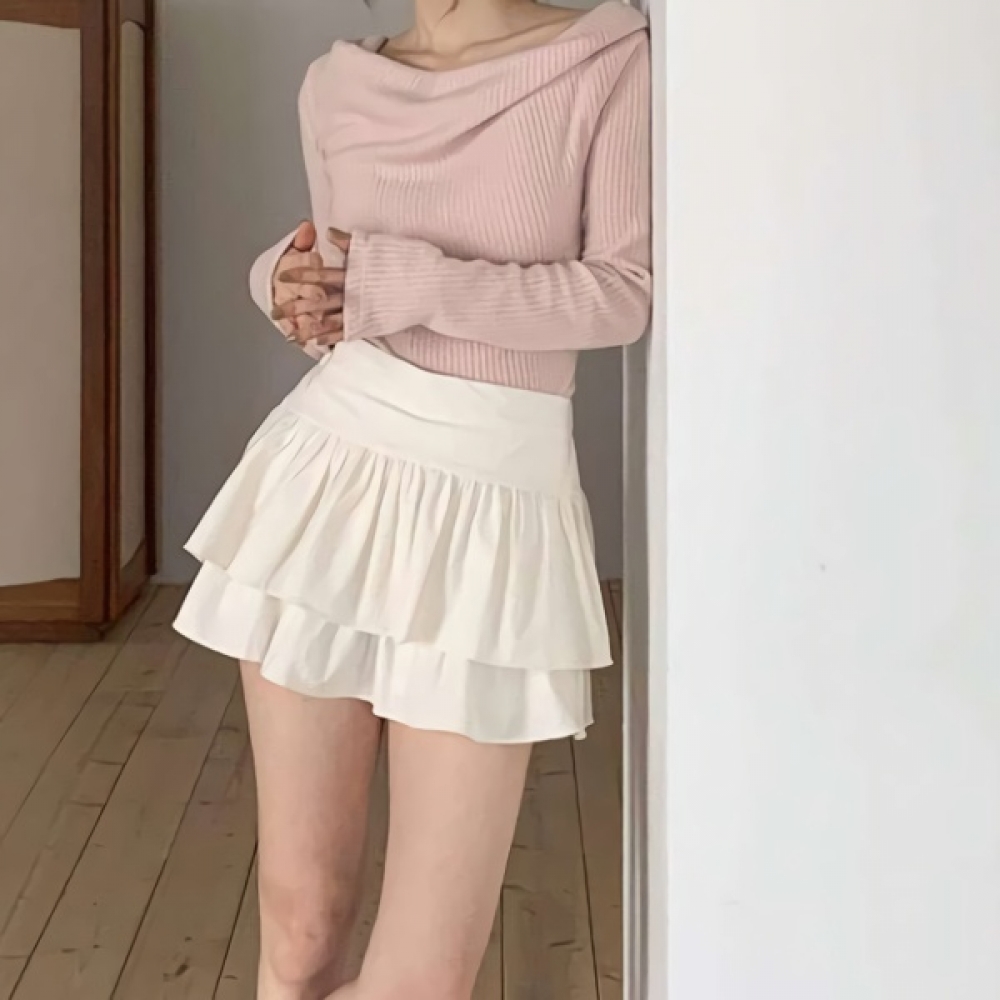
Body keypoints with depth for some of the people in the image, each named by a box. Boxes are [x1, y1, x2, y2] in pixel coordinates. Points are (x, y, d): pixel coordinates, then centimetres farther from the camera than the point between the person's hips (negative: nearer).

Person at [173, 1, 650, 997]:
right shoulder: (337, 86, 7)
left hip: (496, 505, -2)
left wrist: (410, 282, -14)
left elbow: (626, 292, -9)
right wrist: (289, 281, -1)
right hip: (329, 467, 3)